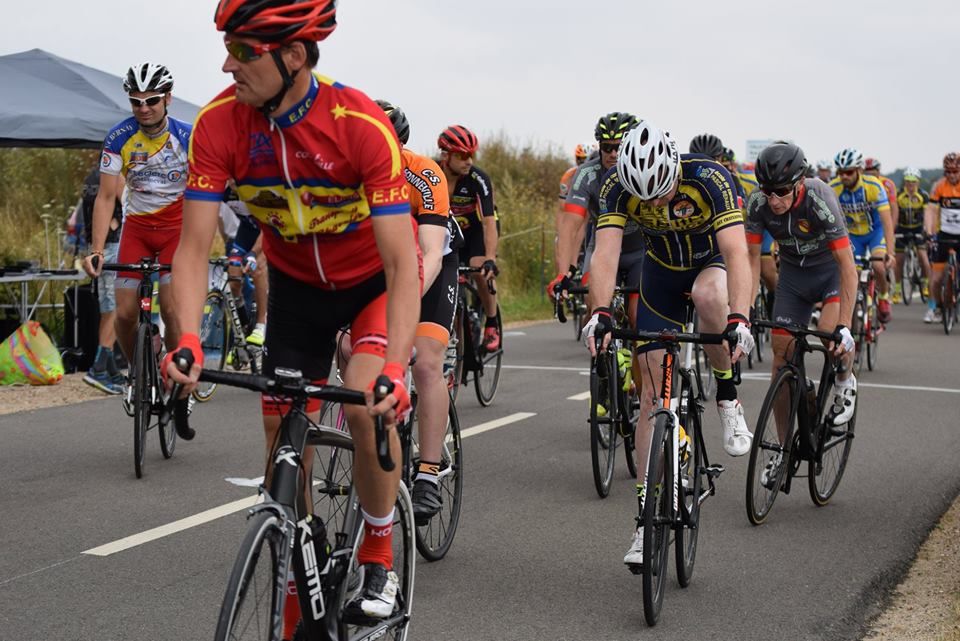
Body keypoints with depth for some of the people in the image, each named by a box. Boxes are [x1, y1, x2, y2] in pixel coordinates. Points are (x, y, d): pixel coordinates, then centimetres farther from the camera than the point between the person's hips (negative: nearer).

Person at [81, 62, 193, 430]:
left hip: (177, 224, -2)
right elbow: (106, 197, -10)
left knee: (171, 308, -17)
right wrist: (96, 249, -21)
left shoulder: (188, 137, -16)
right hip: (137, 225, 2)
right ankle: (138, 372, 22)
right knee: (125, 313, -7)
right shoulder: (119, 138, -11)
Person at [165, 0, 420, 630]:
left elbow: (403, 264, -36)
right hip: (296, 282, 4)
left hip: (375, 278, -3)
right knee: (285, 445, 1)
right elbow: (194, 246, -21)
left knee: (365, 404, -28)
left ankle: (379, 553, -1)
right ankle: (295, 610, 20)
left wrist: (394, 371, -48)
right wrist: (188, 340, -38)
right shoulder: (220, 124, -23)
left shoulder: (363, 125, -33)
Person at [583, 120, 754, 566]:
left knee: (708, 295, -40)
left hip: (713, 263, -2)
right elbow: (606, 252, -34)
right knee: (654, 391, -5)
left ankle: (727, 396, -14)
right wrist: (600, 313, -51)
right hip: (662, 273, 2)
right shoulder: (617, 186, -26)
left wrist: (738, 319, -55)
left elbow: (736, 252, -41)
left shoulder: (710, 178, -32)